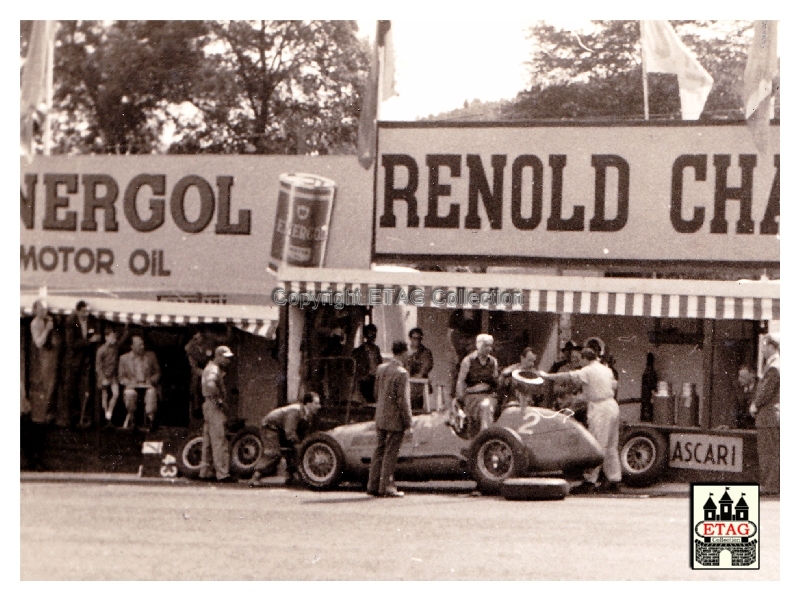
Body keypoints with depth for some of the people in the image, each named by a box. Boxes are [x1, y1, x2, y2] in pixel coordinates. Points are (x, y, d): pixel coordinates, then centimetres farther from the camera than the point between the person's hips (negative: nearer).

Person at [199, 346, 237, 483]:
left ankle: (205, 472, 20)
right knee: (220, 441, -11)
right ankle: (223, 474, -14)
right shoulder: (214, 370, -16)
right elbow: (210, 384, -36)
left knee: (208, 440, 15)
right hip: (215, 406, -11)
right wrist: (218, 399, -25)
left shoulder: (211, 367, 17)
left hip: (209, 405, 11)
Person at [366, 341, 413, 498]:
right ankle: (386, 487, 2)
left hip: (380, 417, 7)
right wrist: (408, 422, -10)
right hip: (395, 419, -7)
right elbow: (403, 400, -17)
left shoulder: (381, 368, 5)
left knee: (379, 450, 14)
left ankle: (373, 486, 17)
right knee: (391, 453, -1)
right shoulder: (401, 373, -18)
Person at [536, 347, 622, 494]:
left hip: (600, 410, -9)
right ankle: (614, 481, 13)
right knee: (610, 447, 12)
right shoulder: (606, 369, 14)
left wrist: (547, 376, -8)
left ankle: (590, 481, -7)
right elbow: (614, 385, 24)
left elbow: (569, 376, -13)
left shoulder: (588, 371, -10)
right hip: (612, 406, 9)